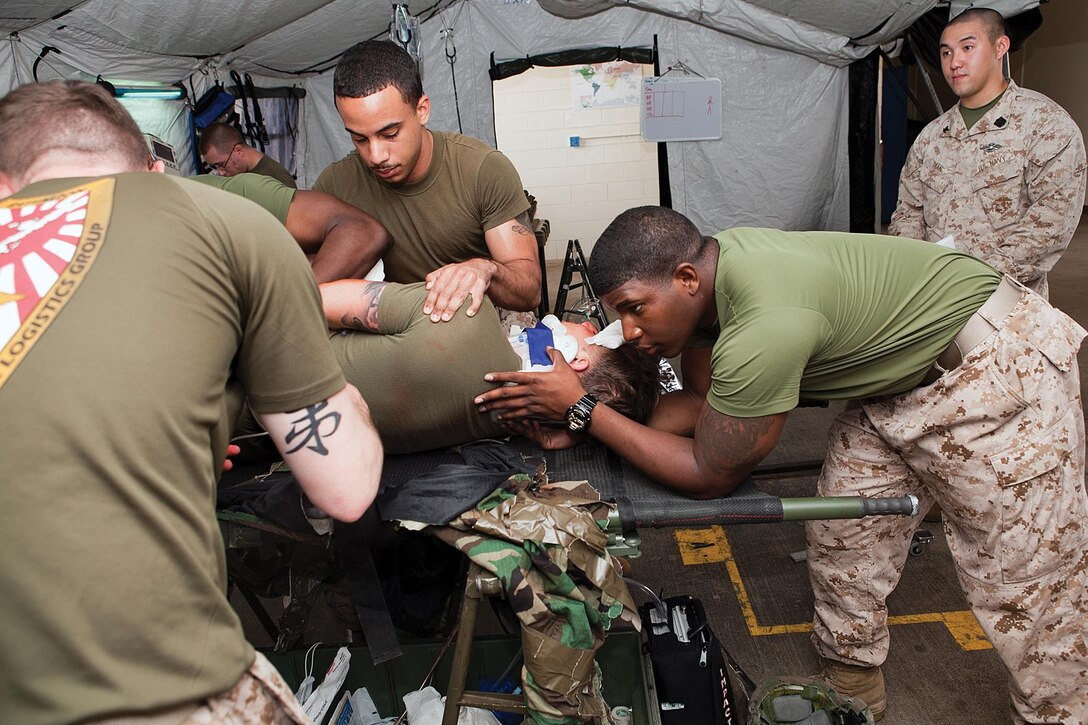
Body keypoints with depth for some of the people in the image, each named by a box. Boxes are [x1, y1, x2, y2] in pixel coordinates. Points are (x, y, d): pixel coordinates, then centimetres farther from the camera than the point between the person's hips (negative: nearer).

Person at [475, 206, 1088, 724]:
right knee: (843, 540, 11)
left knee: (1026, 584, 1)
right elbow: (706, 406, -4)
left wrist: (581, 407, -23)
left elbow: (708, 476, -24)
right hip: (897, 382, 8)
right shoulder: (709, 262, -11)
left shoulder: (765, 328, -37)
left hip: (992, 367, -8)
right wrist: (567, 428, -14)